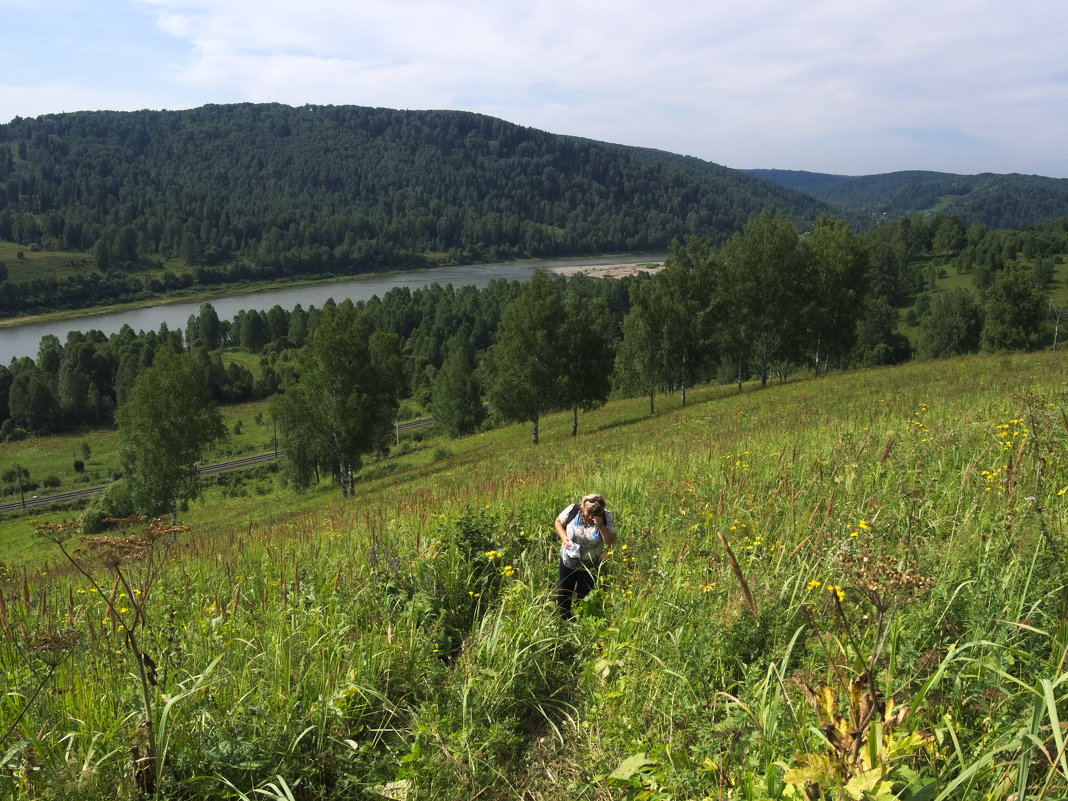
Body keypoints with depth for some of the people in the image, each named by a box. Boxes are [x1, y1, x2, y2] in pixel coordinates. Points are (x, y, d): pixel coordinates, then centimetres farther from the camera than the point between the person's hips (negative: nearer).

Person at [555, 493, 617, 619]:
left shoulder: (606, 517, -20)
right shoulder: (573, 510, -20)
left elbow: (611, 541, -20)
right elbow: (558, 522, -2)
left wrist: (601, 526, -35)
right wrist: (563, 537, -19)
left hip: (590, 566, -1)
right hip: (568, 561, 1)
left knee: (583, 596, 15)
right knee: (563, 593, 18)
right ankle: (563, 621, 41)